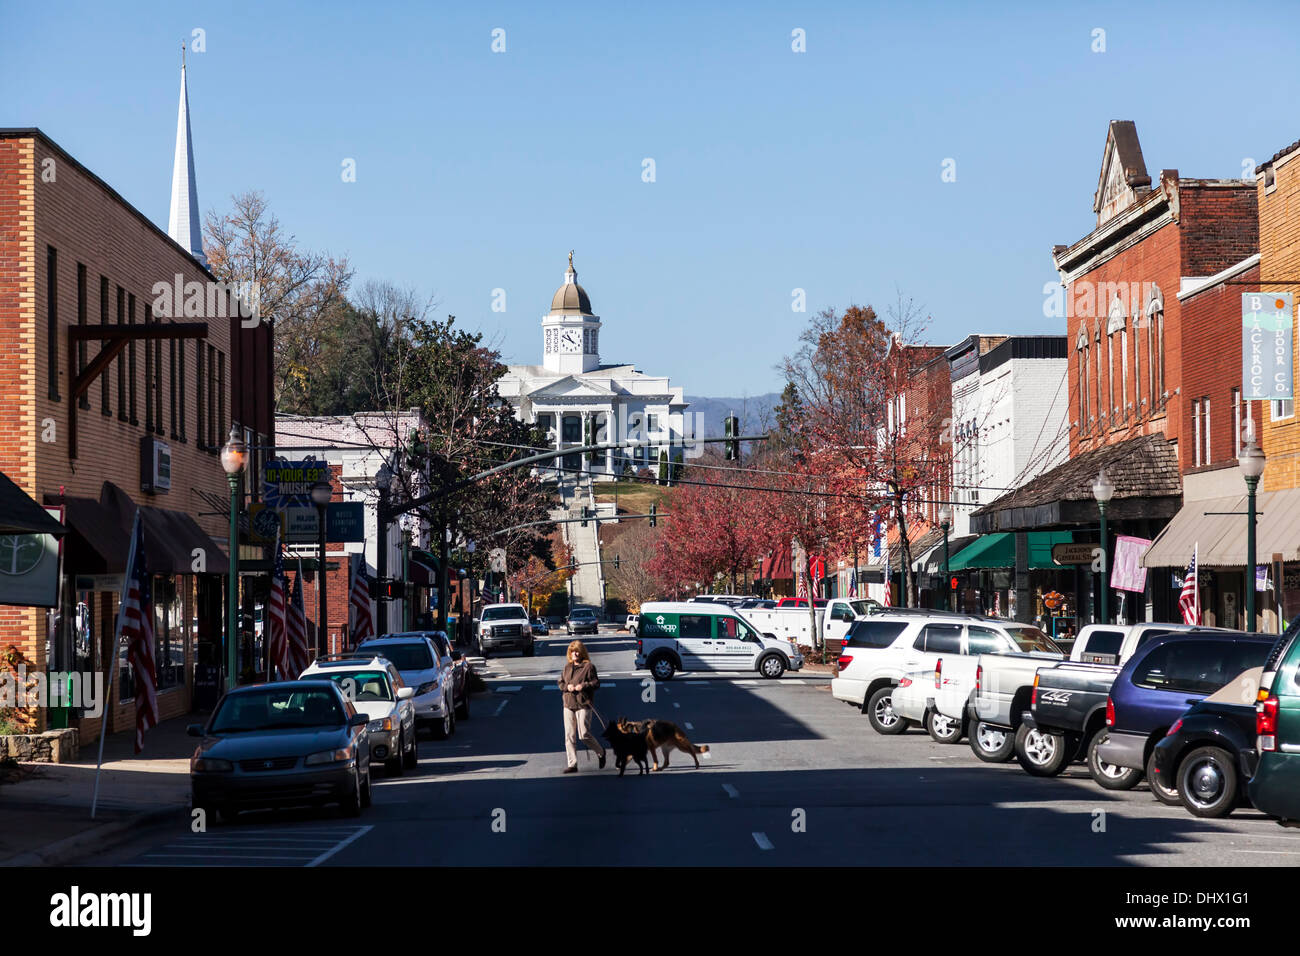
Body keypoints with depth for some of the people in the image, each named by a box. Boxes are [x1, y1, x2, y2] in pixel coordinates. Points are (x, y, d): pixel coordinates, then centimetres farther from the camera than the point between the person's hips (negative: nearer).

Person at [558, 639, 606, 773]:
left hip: (583, 705, -6)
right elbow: (560, 682, 18)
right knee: (569, 736, 2)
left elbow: (596, 683, -4)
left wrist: (584, 686, -19)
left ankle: (601, 752, 19)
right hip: (568, 704, 6)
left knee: (584, 734, -9)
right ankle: (572, 765, 6)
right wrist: (566, 687, -3)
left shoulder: (588, 666, -3)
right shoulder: (567, 667, 14)